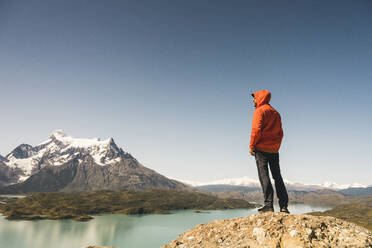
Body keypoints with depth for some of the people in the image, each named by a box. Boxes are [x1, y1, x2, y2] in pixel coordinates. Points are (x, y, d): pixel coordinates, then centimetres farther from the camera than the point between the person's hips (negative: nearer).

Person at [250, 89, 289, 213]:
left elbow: (256, 129, -16)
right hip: (274, 150, 7)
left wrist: (251, 146, -11)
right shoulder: (275, 112, 20)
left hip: (261, 148, -7)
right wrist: (276, 147, 19)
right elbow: (280, 133, 18)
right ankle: (284, 206, 10)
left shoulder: (259, 111, -4)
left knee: (264, 175, -7)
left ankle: (269, 204, -11)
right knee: (277, 176, 10)